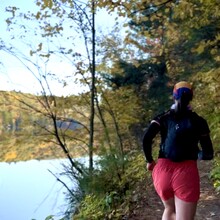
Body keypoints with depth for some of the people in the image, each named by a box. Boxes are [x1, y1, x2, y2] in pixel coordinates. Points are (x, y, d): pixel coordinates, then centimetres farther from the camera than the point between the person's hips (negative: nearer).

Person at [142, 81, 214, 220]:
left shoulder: (163, 118, 7)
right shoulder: (198, 121, 6)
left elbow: (146, 139, -8)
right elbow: (208, 154, 6)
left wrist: (149, 161, 8)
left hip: (163, 170, 3)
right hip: (186, 172, -2)